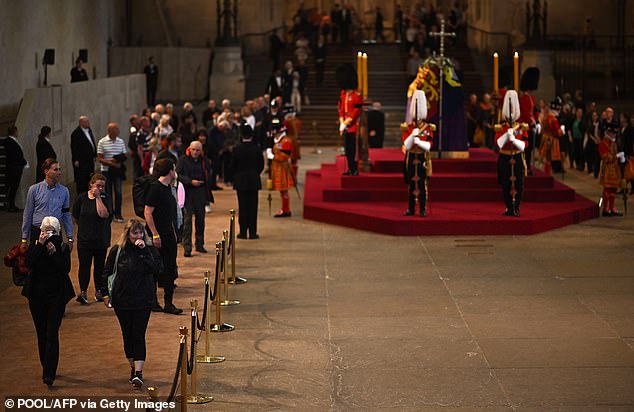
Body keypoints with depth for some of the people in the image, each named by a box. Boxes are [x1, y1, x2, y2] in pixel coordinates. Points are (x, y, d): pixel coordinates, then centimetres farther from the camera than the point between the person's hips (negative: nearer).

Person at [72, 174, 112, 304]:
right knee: (84, 265, -6)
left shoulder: (106, 198, -3)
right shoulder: (81, 198, 0)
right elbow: (76, 216, 12)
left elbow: (104, 214, -20)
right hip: (84, 238, 0)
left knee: (99, 265, 7)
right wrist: (85, 226, 11)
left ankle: (98, 291, 18)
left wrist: (98, 197, -17)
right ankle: (83, 292, -7)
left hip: (101, 238, 0)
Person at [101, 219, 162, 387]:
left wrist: (144, 250, -19)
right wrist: (105, 293, 4)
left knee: (138, 336, -8)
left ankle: (138, 372, -12)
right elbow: (107, 272, 8)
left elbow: (156, 268, -17)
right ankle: (133, 368, 25)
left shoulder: (150, 250, -1)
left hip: (143, 301, -2)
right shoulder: (117, 250, 0)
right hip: (122, 301, 2)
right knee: (128, 335, 10)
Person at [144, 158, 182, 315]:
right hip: (158, 236, -9)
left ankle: (168, 303, 10)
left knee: (170, 269, 7)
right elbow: (147, 213, -19)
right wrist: (155, 235, -21)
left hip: (169, 235, 9)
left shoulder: (168, 187, 11)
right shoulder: (155, 188, -16)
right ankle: (152, 302, 12)